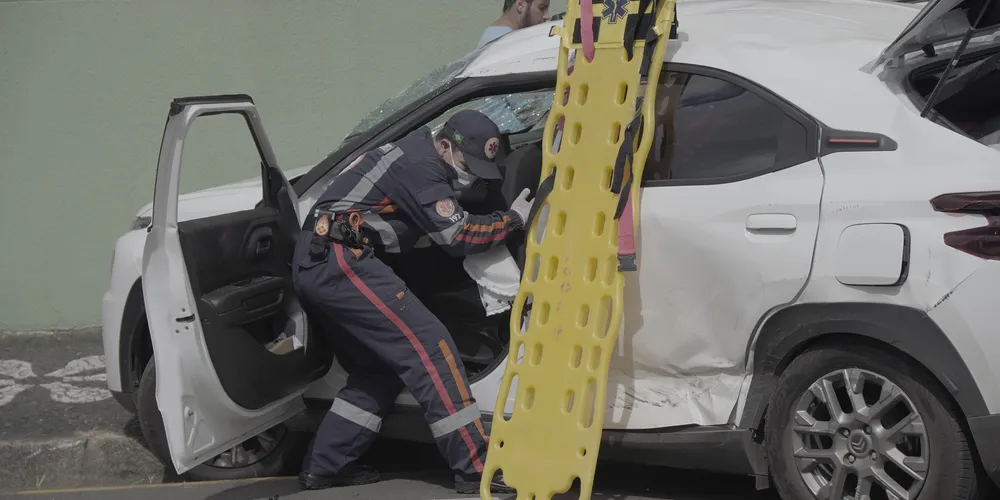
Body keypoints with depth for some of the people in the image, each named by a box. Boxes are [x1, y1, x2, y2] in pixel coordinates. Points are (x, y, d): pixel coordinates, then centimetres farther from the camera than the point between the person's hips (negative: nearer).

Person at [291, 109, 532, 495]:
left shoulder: (413, 153, 20)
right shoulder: (420, 166, -10)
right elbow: (458, 236, -9)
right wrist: (514, 218, 2)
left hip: (313, 262, 10)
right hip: (339, 260, -10)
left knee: (378, 368, 17)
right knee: (427, 346, -12)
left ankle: (322, 467, 18)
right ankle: (476, 469, -14)